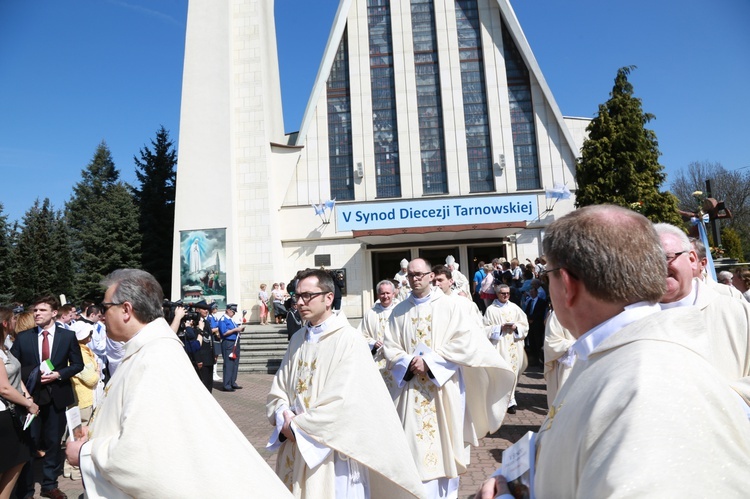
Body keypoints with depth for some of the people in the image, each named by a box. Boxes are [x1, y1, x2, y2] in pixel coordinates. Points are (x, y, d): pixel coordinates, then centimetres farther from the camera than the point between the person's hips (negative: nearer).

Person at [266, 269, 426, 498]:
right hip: (294, 447, 6)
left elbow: (342, 402, -20)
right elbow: (278, 388, 8)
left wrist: (298, 425, -14)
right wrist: (284, 418, -11)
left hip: (331, 450, -6)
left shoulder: (349, 340, -15)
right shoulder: (297, 339, 5)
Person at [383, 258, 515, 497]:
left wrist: (429, 362, -15)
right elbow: (390, 347, 4)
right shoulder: (399, 311, 6)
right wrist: (410, 363, -15)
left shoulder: (450, 305, -2)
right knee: (416, 445, 3)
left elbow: (464, 341, -10)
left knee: (445, 442, 9)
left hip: (444, 386, -1)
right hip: (412, 388, 2)